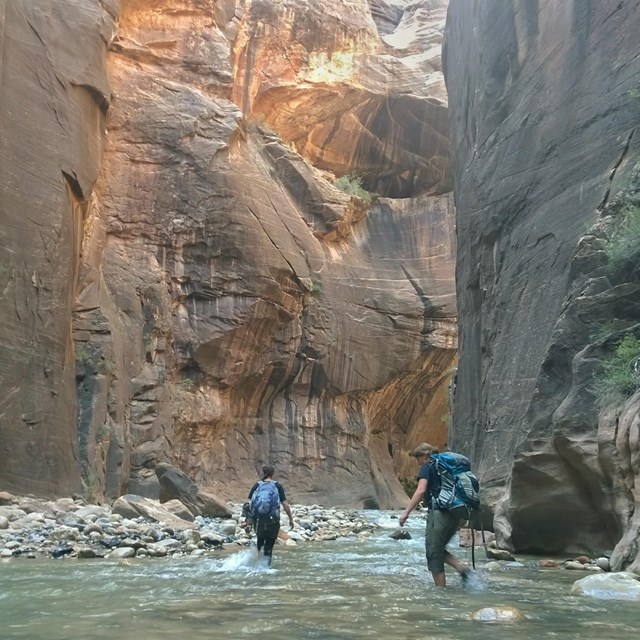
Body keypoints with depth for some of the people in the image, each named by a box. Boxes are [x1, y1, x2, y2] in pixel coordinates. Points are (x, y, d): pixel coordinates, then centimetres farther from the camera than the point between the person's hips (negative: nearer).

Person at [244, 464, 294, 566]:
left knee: (259, 543, 23)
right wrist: (291, 519, 9)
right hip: (273, 521, -1)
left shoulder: (257, 485, 3)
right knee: (269, 547, 7)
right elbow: (285, 504, -2)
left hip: (259, 520, 1)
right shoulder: (277, 486, 0)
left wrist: (247, 521, 1)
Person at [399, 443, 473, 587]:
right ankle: (462, 567, -2)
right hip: (458, 513, 8)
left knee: (433, 553, 1)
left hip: (441, 512, -8)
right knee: (439, 549, 19)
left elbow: (421, 491, -13)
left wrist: (406, 512, -14)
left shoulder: (427, 467, 0)